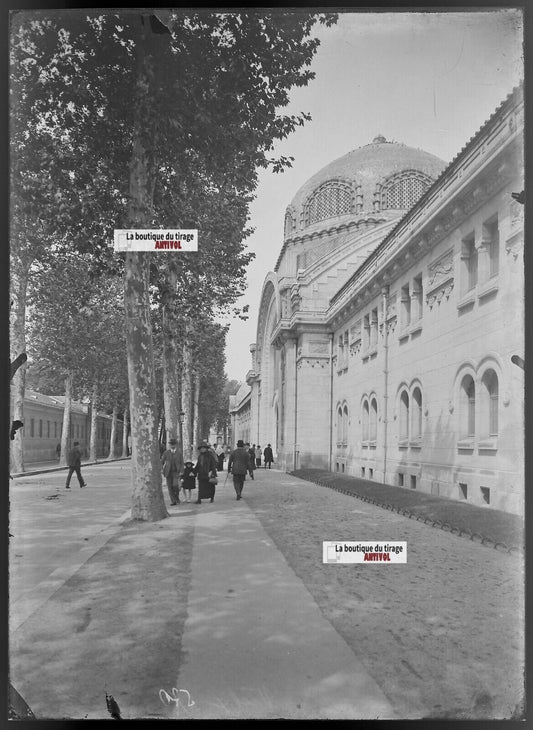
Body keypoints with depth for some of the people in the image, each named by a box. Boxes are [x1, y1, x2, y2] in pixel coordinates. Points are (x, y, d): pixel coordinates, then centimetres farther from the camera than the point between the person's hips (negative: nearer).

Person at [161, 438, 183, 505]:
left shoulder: (179, 453, 4)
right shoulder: (166, 453, 2)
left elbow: (181, 464, 8)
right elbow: (162, 462, 8)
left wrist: (181, 471, -4)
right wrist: (163, 470, -2)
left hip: (176, 472, -1)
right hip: (168, 472, 1)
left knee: (175, 485, -19)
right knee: (170, 487, -3)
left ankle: (177, 497, 8)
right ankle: (173, 501, 4)